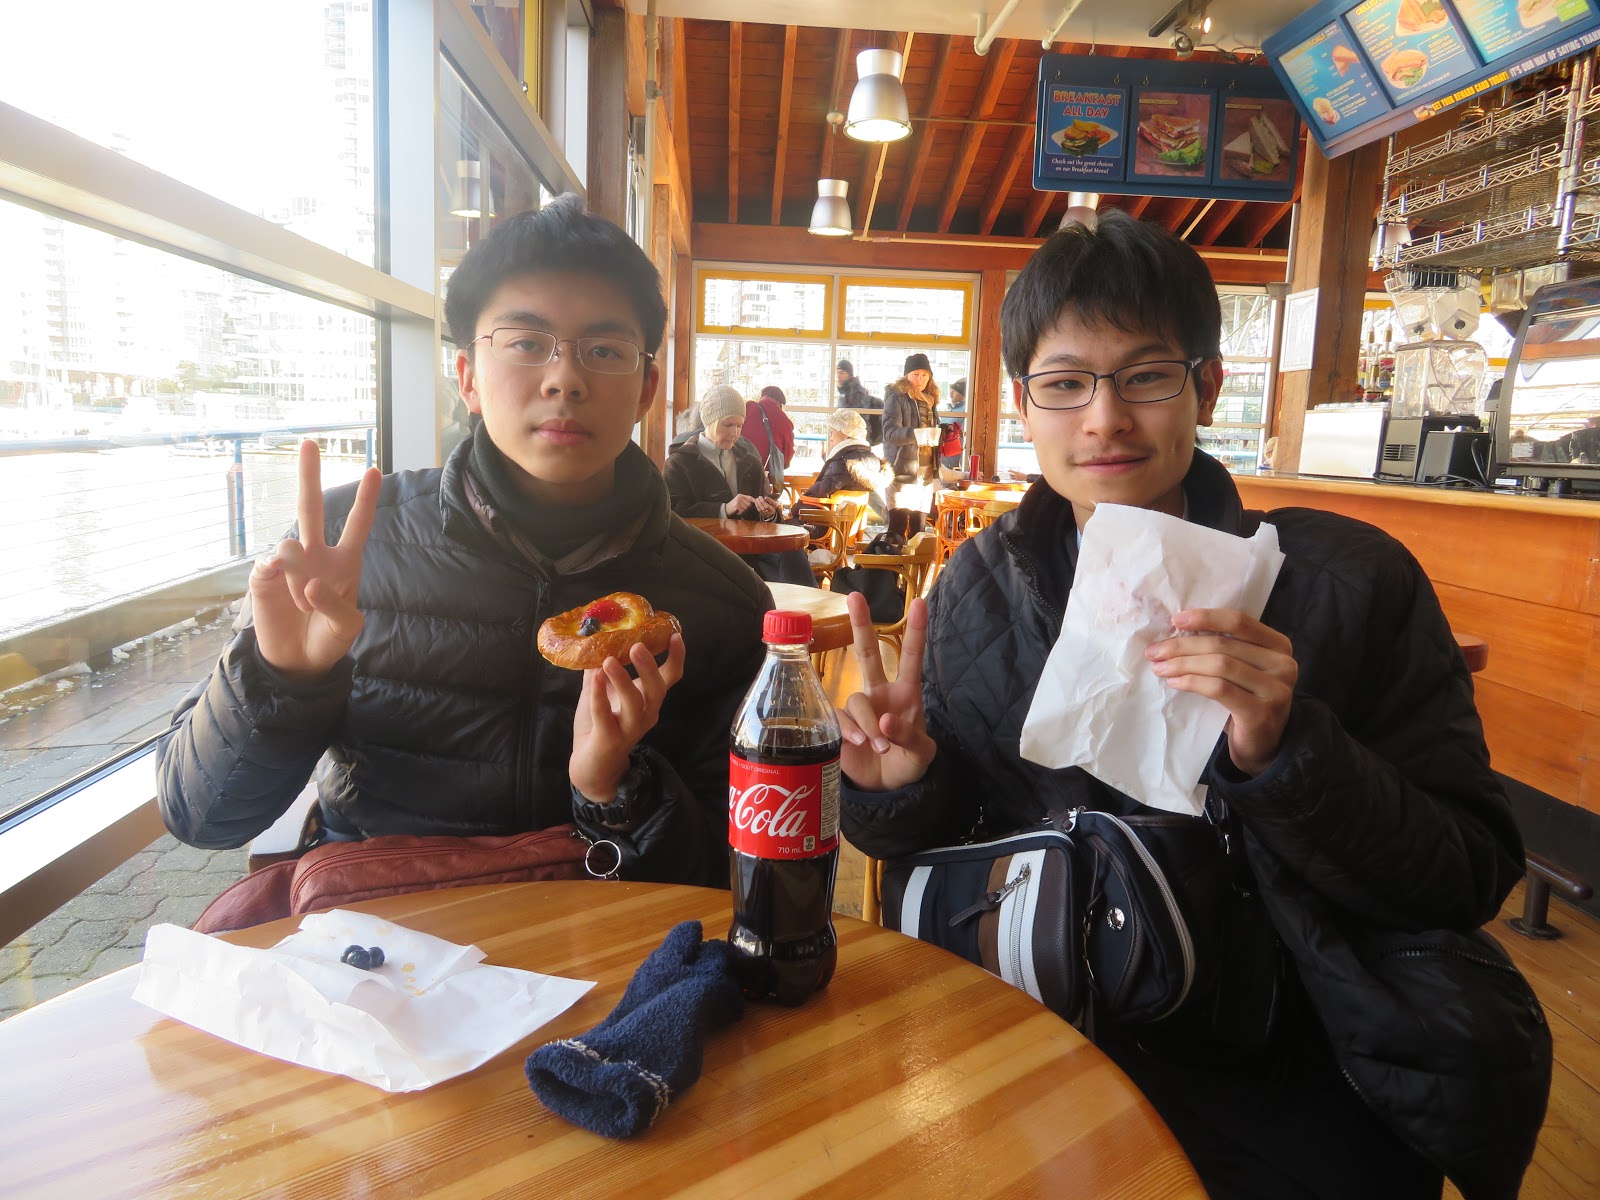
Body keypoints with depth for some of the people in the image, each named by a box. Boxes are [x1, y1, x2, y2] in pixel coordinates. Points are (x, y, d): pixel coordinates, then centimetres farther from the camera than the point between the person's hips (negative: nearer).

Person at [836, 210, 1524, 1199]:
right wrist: (903, 788, -16)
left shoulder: (1350, 580, -9)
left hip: (1279, 1081, 0)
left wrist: (1285, 755, -27)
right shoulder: (982, 587, -2)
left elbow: (1468, 884, -10)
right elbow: (944, 831, 6)